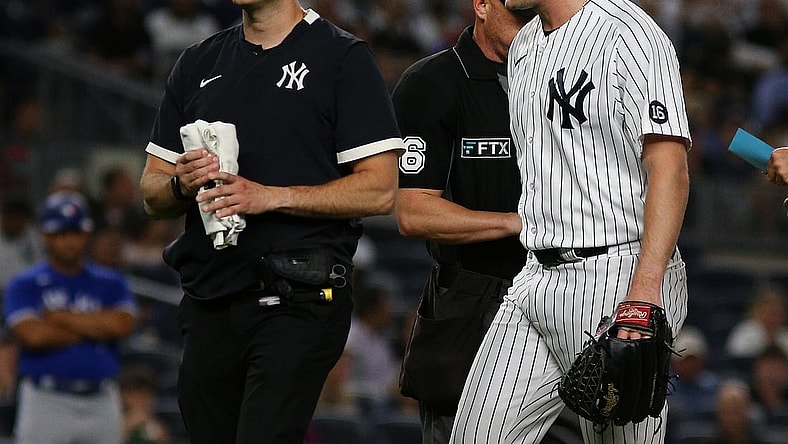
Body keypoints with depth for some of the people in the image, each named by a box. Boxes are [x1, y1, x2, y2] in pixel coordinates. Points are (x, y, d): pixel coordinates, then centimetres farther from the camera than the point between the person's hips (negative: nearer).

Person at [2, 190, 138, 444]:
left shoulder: (110, 283, 12)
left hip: (102, 404, 3)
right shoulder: (24, 285, 4)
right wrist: (94, 328, -4)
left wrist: (60, 317, -5)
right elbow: (32, 335, -13)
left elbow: (121, 325, -6)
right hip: (45, 401, -3)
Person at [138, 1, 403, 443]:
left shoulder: (344, 57, 0)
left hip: (298, 302, -6)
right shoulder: (198, 63, 18)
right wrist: (182, 184, -6)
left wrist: (269, 196, -16)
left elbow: (380, 190, -7)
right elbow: (152, 193, 18)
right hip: (209, 303, 6)